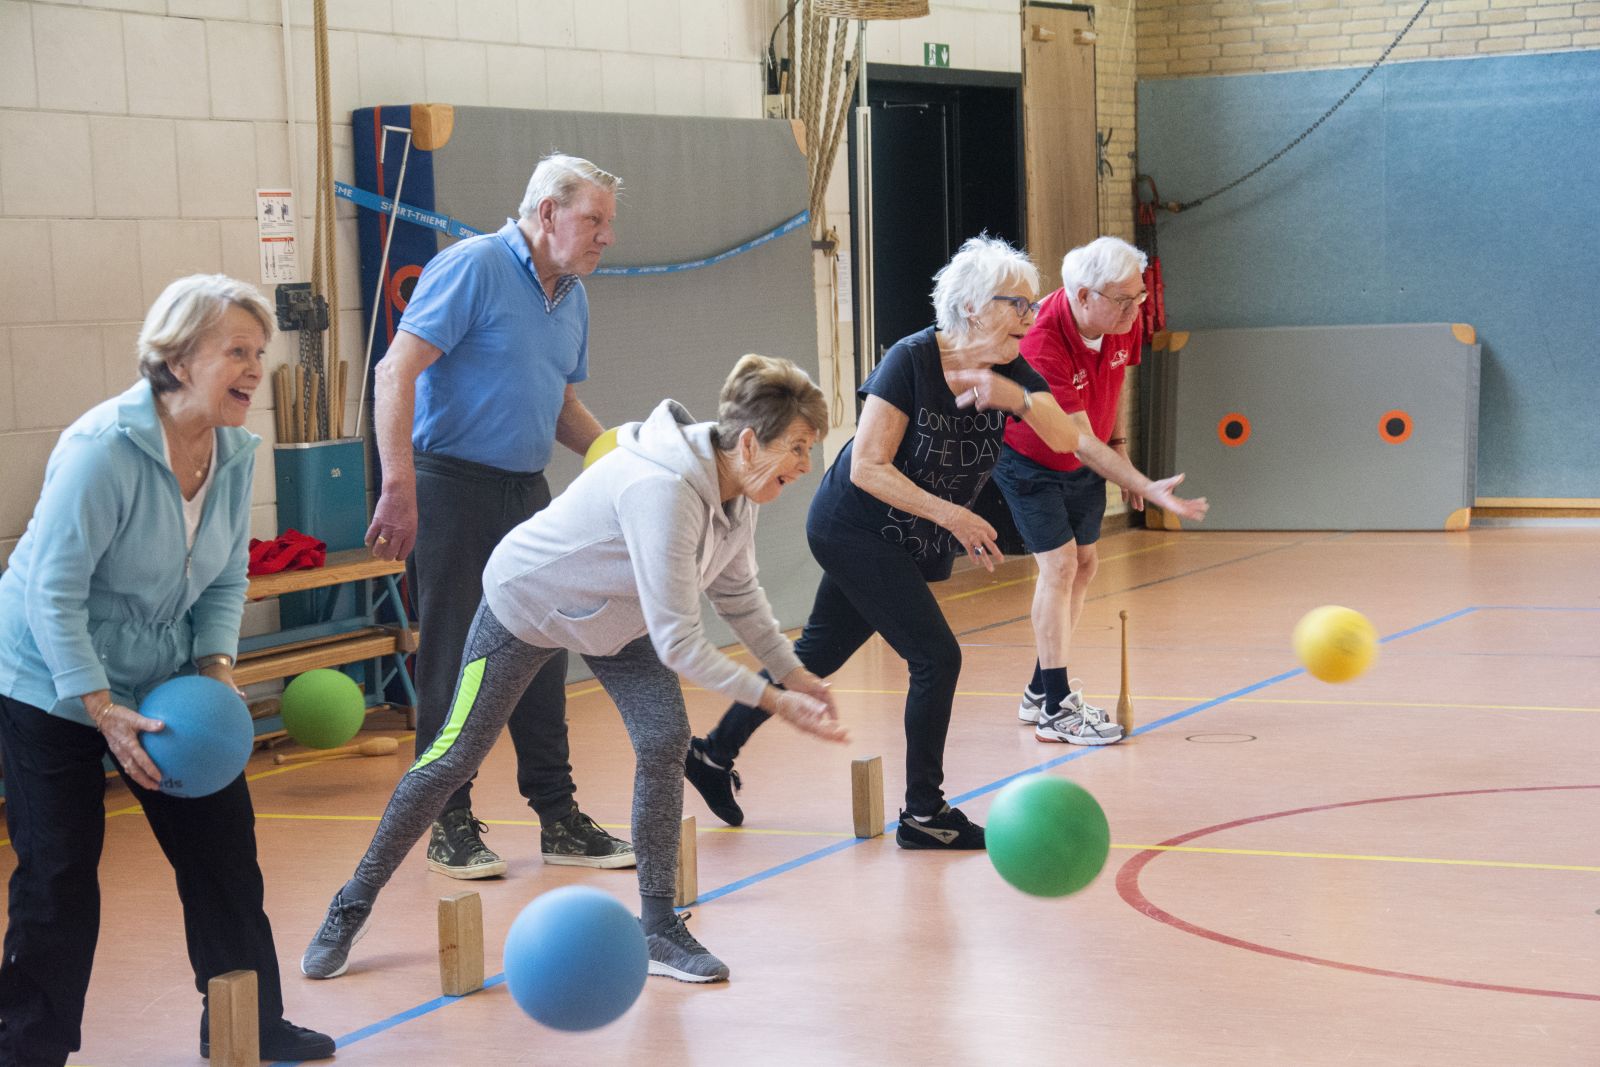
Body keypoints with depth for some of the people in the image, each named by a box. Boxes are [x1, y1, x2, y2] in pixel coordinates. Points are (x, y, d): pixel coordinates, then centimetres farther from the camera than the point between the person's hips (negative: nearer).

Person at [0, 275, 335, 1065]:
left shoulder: (236, 452, -4)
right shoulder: (104, 449, -26)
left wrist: (216, 665, -11)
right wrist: (103, 710, -27)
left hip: (163, 683, 7)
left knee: (223, 848, 7)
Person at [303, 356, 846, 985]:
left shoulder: (736, 490, -13)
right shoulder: (662, 490, -41)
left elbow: (736, 592, 6)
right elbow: (677, 643, -41)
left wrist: (792, 673, -2)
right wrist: (773, 700, -36)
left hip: (617, 617, 7)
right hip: (526, 603, -7)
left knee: (665, 741, -12)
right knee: (453, 758, 1)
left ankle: (658, 927, -2)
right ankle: (355, 904, 19)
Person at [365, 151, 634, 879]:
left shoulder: (572, 298, 13)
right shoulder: (473, 268, -11)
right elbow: (396, 375, -17)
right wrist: (400, 489, -24)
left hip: (527, 491, 8)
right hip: (453, 486, -7)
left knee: (542, 655, 9)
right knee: (454, 659, -1)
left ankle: (557, 815, 17)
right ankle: (449, 824, 9)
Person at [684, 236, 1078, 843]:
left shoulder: (1011, 372, -4)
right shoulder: (912, 360, -23)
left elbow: (1066, 440, -16)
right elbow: (868, 468, -24)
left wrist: (1017, 399, -33)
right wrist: (951, 515, -29)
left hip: (911, 544, 7)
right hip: (856, 529, -7)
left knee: (818, 654, 16)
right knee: (936, 658, -12)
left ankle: (714, 753, 31)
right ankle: (923, 816, -1)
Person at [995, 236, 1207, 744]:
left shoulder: (1124, 323, -16)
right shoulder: (1043, 343, -37)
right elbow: (1078, 440, -38)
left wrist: (1119, 443, 7)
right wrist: (1147, 488, -43)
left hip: (1085, 463, 8)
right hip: (1029, 461, -7)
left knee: (1085, 563, 9)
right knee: (1059, 563, -14)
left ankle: (1041, 690, 21)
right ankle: (1056, 711, -11)